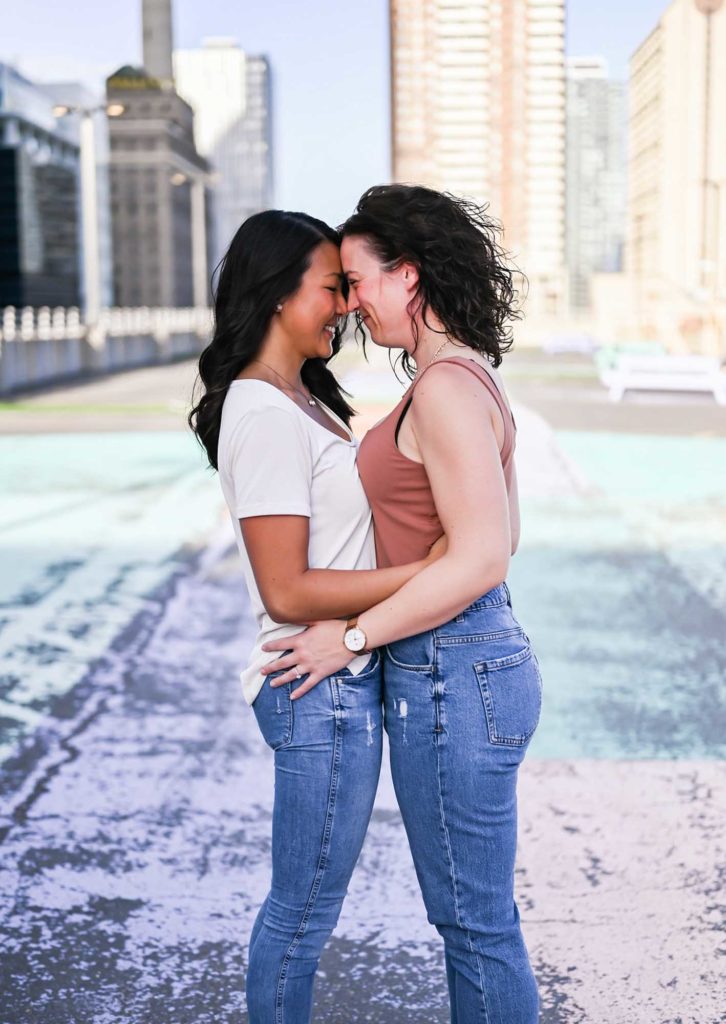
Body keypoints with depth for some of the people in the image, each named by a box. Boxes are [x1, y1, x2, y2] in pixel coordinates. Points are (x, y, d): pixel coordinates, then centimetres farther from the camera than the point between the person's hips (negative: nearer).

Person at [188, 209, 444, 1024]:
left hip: (340, 682, 10)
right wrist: (427, 571, -21)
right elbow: (287, 591, -23)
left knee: (302, 903, 21)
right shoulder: (265, 419, -20)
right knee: (303, 911, 6)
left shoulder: (301, 400, 11)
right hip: (321, 690, -10)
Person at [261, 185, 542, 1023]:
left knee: (475, 922, 5)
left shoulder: (446, 388, -19)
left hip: (452, 681, -10)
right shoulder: (467, 376, 12)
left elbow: (481, 555, -25)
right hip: (483, 662, 10)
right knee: (478, 913, 22)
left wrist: (353, 636, -17)